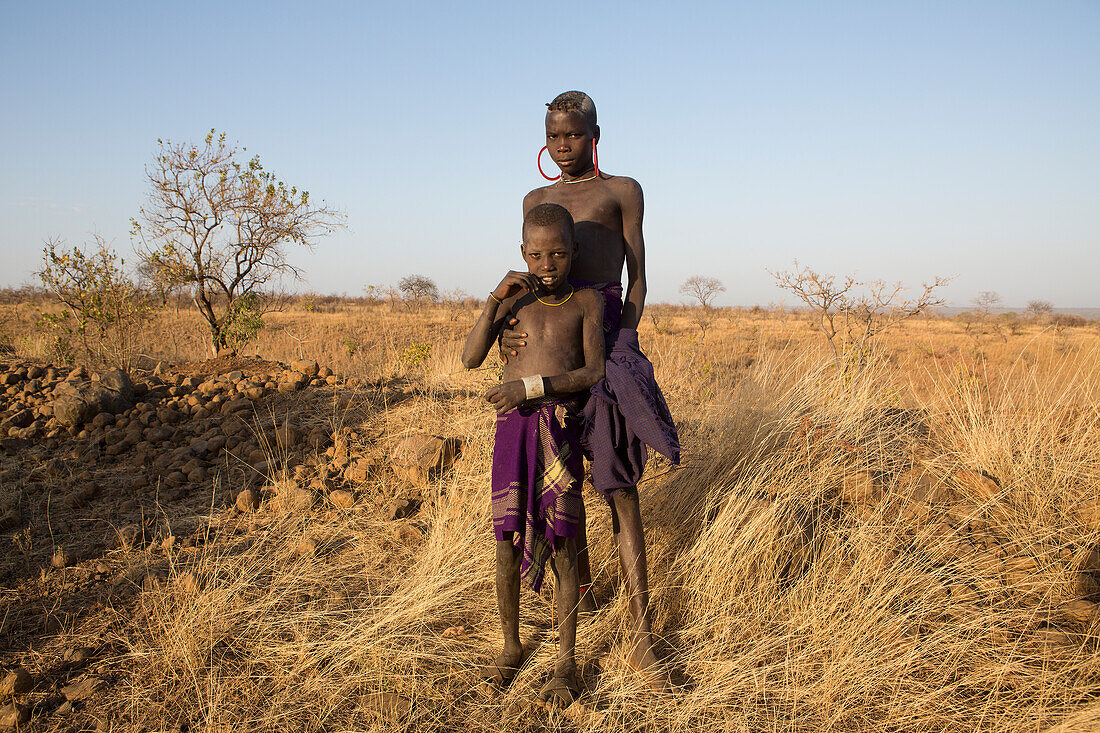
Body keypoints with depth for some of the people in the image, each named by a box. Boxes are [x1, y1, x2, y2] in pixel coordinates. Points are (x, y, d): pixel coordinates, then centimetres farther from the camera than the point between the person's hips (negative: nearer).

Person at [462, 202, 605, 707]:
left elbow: (593, 373, -7)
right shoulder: (513, 298, 9)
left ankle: (566, 662, 13)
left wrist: (532, 386, -18)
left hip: (561, 427, -2)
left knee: (561, 543, 0)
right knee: (508, 542, 4)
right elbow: (471, 359, -2)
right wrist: (495, 300, -13)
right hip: (513, 427, 2)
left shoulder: (587, 301, 3)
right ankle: (511, 645, 25)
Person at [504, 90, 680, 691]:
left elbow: (637, 278, 6)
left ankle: (642, 637, -9)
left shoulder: (623, 191, 10)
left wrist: (622, 342, -8)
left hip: (605, 332, -4)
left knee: (619, 482, -9)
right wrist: (510, 327, -4)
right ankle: (582, 584, 32)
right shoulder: (536, 200, 22)